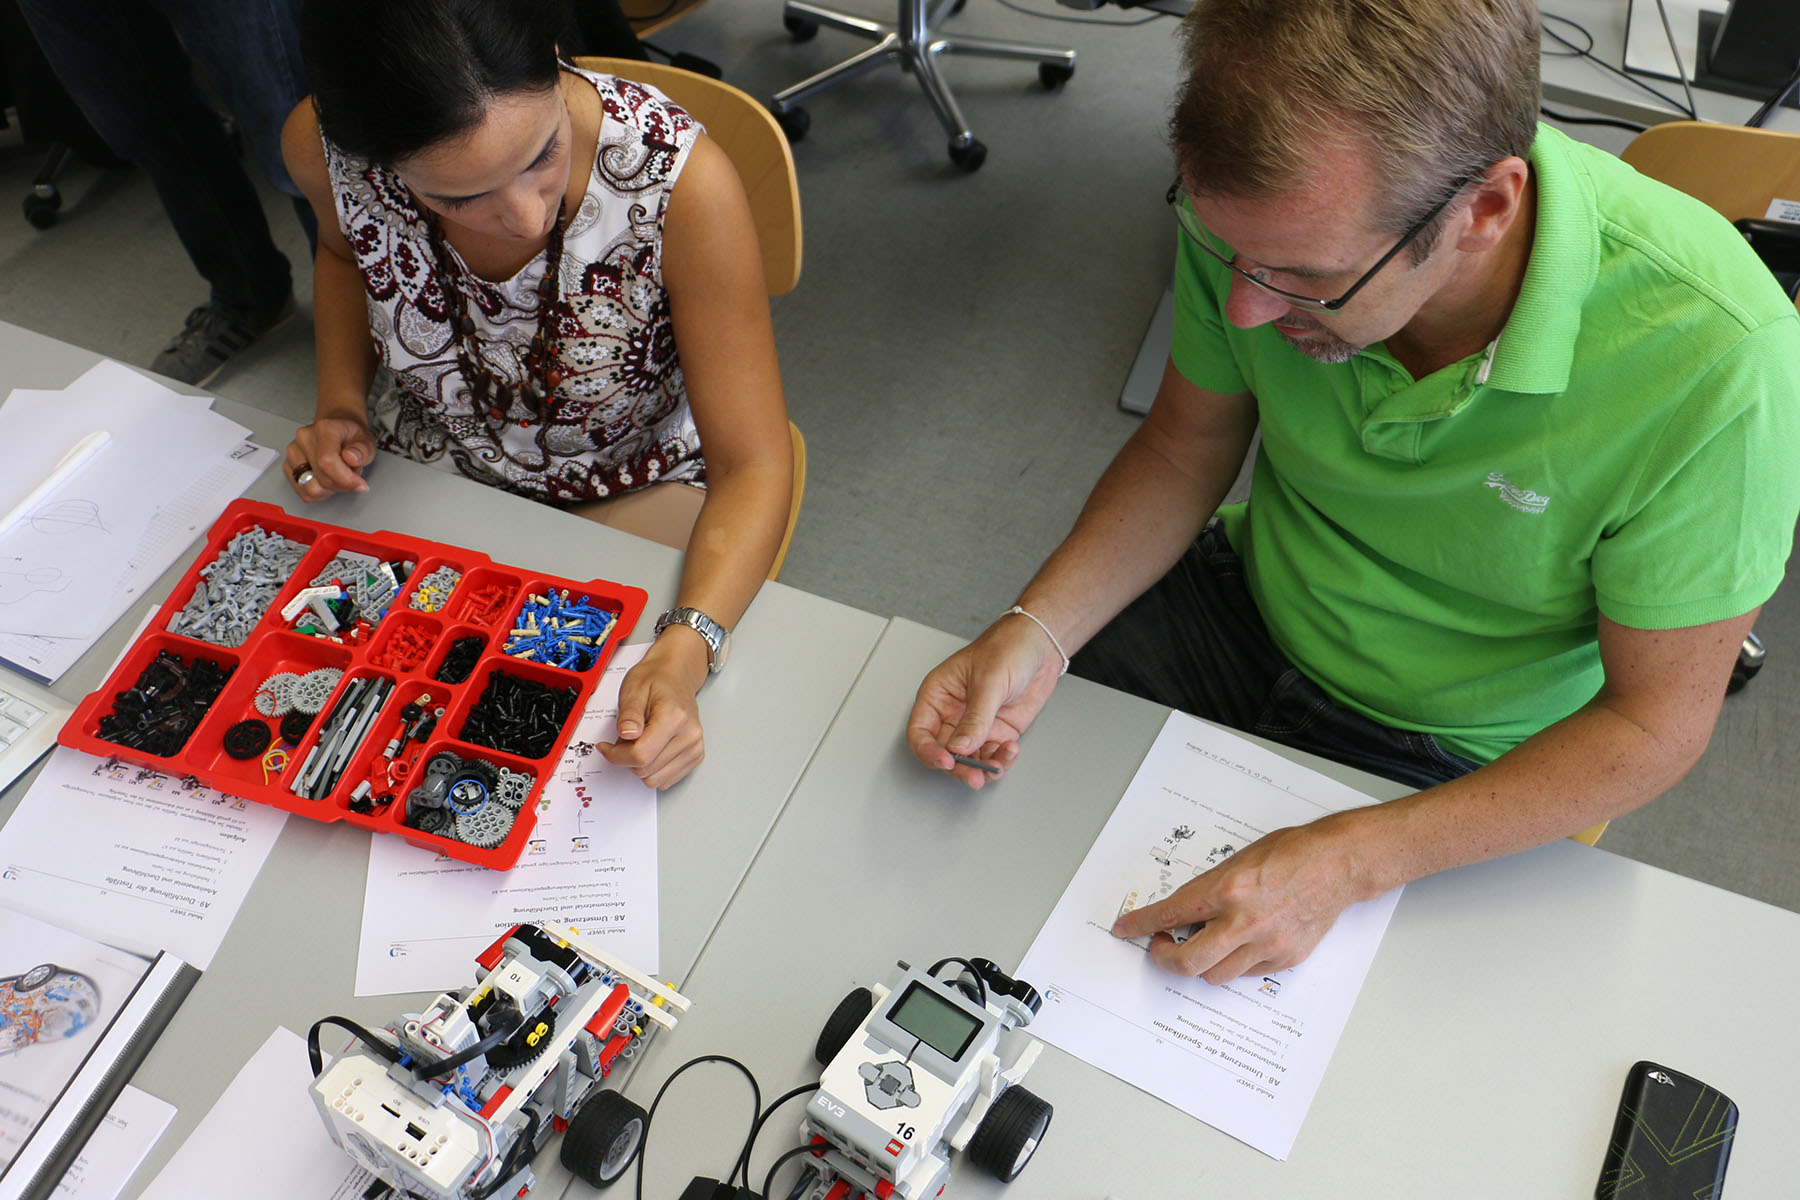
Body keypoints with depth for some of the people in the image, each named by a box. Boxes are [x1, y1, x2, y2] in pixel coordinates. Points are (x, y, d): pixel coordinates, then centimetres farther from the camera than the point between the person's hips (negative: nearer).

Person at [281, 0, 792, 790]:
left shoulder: (682, 178, -33)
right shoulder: (321, 146, -22)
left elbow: (752, 466, -27)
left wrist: (683, 653, -43)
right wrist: (340, 409, -10)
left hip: (633, 486, -3)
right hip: (429, 464, 4)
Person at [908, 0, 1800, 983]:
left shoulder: (1713, 364, -33)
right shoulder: (1266, 206, -22)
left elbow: (1657, 721, -20)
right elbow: (1185, 448, -4)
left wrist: (1352, 863, -32)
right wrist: (1037, 629, -20)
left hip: (1453, 748, -3)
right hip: (1247, 603, 4)